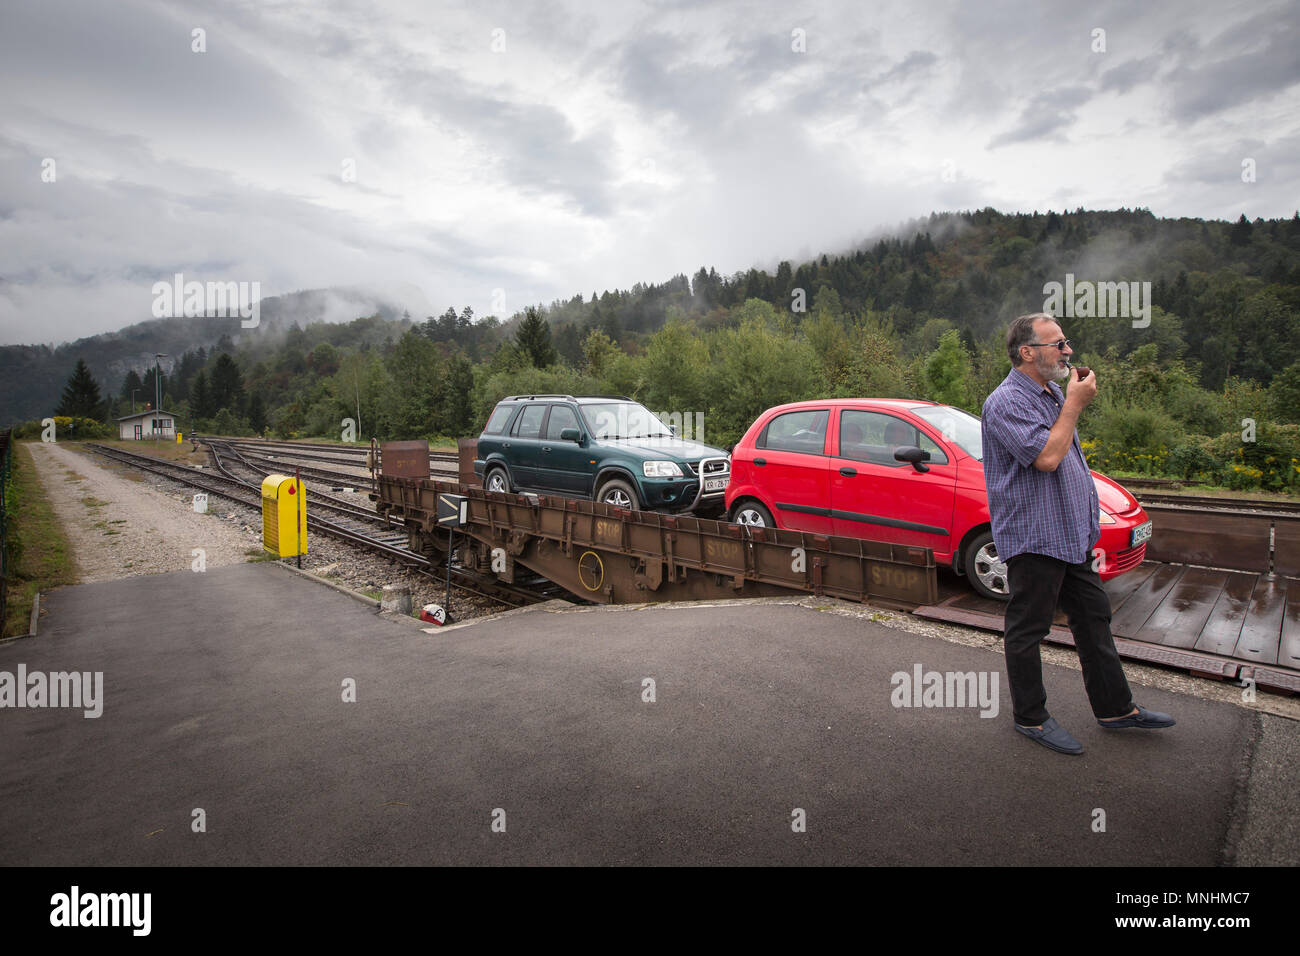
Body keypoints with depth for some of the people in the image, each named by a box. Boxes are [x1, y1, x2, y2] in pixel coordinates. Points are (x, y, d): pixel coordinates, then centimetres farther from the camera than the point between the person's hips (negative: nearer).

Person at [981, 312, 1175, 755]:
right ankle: (1030, 718, 16)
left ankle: (1115, 708, 31)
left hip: (1071, 535, 10)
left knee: (1094, 618, 17)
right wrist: (1074, 405, -16)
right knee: (1027, 629, 2)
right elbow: (1046, 456, -25)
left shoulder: (1052, 393, 15)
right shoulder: (1006, 402, -16)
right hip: (1032, 536, -10)